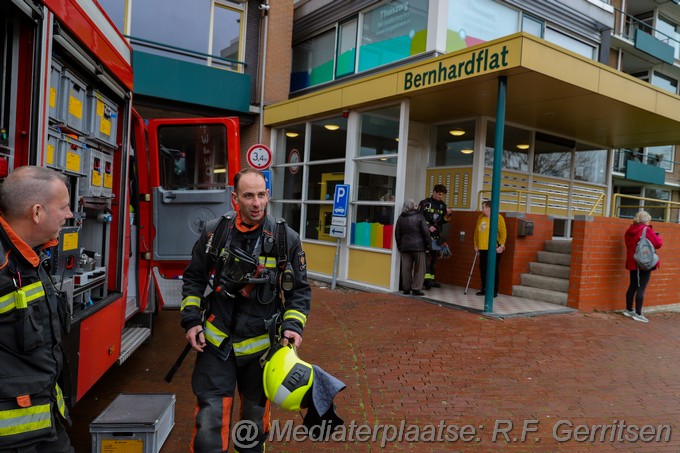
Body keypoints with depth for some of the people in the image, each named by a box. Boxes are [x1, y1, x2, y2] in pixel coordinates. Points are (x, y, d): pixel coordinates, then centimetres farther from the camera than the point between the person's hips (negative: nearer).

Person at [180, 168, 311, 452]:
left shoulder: (286, 239, -9)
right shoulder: (215, 232, -5)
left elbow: (299, 290, 0)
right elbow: (194, 278, 7)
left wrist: (294, 325, -12)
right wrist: (191, 319, -1)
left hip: (260, 344, 1)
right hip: (217, 343, 0)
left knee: (255, 414, 20)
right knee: (210, 417, -1)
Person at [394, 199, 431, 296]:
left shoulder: (401, 218, 8)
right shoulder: (419, 216, -5)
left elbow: (397, 234, 11)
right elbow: (426, 232, -8)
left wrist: (399, 246, 19)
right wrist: (428, 246, -1)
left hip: (405, 247, 4)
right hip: (418, 246, -4)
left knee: (406, 268, 8)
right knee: (419, 268, 4)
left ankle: (406, 289, 12)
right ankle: (416, 289, 2)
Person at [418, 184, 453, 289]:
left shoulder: (443, 205, 14)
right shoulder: (424, 203, -1)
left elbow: (444, 221, 14)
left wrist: (448, 214, -5)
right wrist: (428, 227, -15)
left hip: (437, 235, 6)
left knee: (434, 257, 8)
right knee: (426, 255, -15)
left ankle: (431, 278, 15)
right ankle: (427, 278, -21)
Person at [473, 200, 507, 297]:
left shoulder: (498, 218, -7)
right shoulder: (481, 217, 11)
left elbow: (503, 232, -10)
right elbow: (477, 232, 14)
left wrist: (501, 245, -14)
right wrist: (476, 245, 10)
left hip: (494, 249, -6)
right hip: (482, 249, 6)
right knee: (483, 269, 10)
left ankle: (494, 291, 7)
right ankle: (484, 289, 21)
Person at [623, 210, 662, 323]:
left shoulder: (629, 231, 8)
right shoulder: (647, 230, -13)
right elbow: (658, 244, -11)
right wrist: (658, 237, 10)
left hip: (632, 262, 7)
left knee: (633, 286, 16)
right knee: (641, 288, -5)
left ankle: (629, 310, 24)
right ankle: (638, 314, -4)